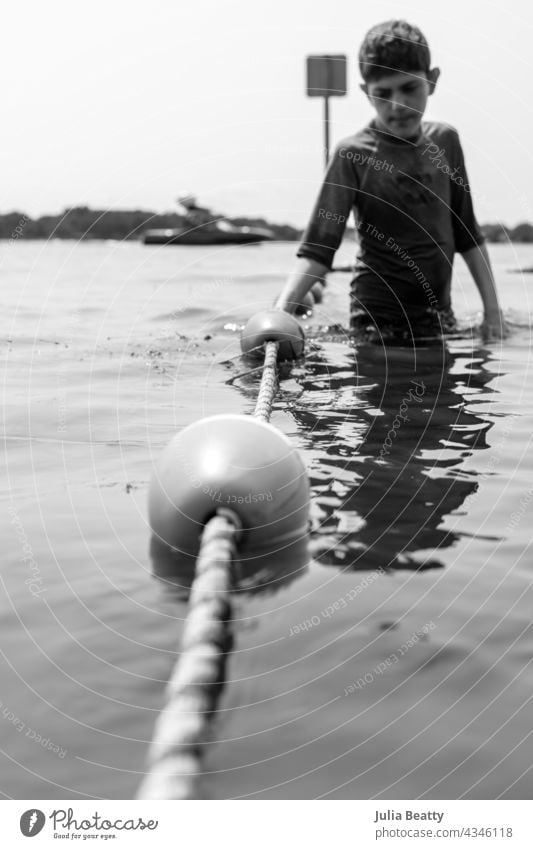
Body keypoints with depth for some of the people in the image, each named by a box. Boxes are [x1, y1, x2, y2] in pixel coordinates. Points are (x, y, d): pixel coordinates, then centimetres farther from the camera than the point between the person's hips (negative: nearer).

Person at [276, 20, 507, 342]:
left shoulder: (445, 140, 4)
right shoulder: (354, 155, -10)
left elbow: (467, 232, 11)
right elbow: (318, 248, -16)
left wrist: (493, 308, 8)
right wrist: (281, 311, -30)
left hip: (441, 315, 5)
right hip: (380, 321, -5)